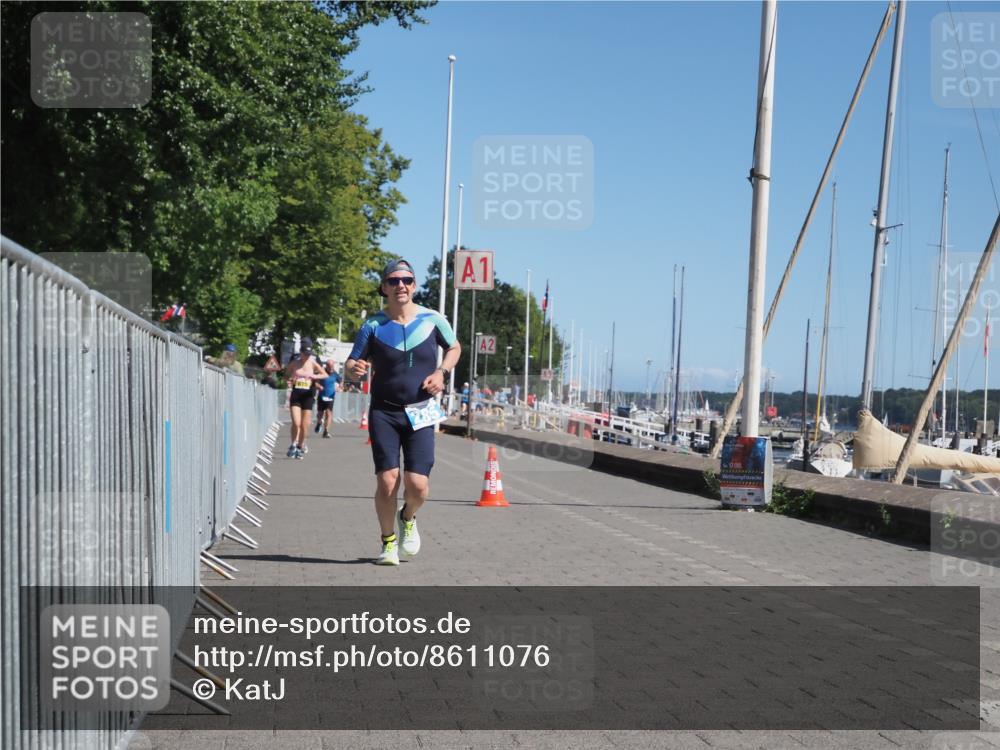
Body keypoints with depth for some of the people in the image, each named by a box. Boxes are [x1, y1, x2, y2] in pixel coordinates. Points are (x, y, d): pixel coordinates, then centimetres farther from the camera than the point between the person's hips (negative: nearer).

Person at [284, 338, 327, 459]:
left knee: (304, 425, 2)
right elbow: (286, 376, 16)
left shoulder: (313, 363, 1)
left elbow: (325, 375, -4)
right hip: (295, 395, 0)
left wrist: (313, 376, -19)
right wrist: (290, 380, -7)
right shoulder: (294, 363, 3)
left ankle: (300, 447, 19)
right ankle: (293, 445, 8)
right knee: (296, 423, -12)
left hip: (307, 396, 0)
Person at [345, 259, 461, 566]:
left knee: (417, 485, -11)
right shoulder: (373, 325, -2)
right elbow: (351, 363, 0)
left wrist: (442, 372, -2)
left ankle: (408, 519, 26)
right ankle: (388, 541, 14)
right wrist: (355, 368, -25)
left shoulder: (433, 320, 0)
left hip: (420, 414, 0)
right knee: (387, 481, -10)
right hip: (384, 412, 0)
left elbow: (454, 348, 17)